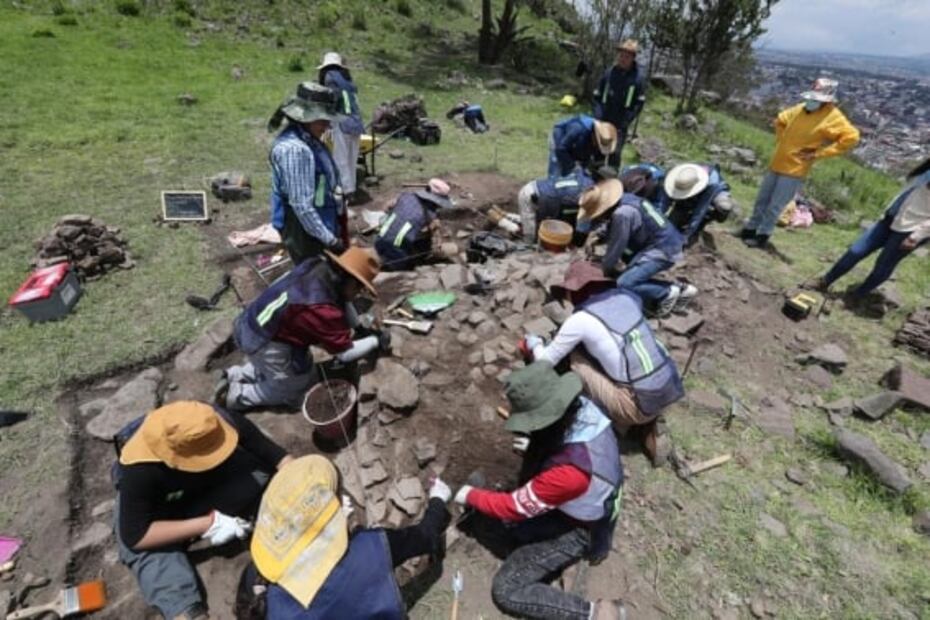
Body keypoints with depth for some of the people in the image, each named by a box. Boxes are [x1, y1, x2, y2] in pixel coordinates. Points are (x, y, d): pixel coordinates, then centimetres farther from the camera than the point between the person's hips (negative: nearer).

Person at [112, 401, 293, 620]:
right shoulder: (140, 471, -37)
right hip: (158, 500, -2)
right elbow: (134, 536, -29)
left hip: (207, 482, 2)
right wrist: (207, 524, -34)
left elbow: (277, 456, -27)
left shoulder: (222, 424, -34)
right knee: (145, 548, -31)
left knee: (260, 471, -25)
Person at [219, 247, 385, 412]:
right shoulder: (323, 310, -33)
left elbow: (342, 300, 8)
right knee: (294, 391, 11)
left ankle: (235, 375, 27)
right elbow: (345, 354, -21)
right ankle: (235, 395, 15)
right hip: (263, 342, -8)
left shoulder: (318, 266, -11)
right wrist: (376, 341, -8)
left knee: (300, 366, 26)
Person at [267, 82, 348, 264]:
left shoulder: (307, 140, 7)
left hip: (319, 225, 10)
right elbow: (302, 205, -26)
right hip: (304, 231, -10)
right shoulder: (295, 149, -24)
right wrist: (329, 239, -22)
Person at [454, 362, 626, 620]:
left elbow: (515, 506, -26)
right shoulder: (583, 408, -23)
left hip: (577, 528, -7)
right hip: (582, 503, 8)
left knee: (505, 591, -4)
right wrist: (537, 447, 7)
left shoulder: (568, 470, -42)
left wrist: (469, 496, -11)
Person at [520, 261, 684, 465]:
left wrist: (532, 342, 23)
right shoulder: (625, 296, 6)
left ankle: (616, 423, 14)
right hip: (671, 388, 6)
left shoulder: (580, 319, -10)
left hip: (641, 404, -6)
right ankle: (651, 425, 20)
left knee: (574, 360, 2)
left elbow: (546, 361, 0)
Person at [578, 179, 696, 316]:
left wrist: (605, 269, -1)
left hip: (663, 251, -10)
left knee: (624, 283, -19)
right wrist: (596, 234, 7)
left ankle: (669, 292, 2)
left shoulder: (622, 214, -27)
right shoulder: (624, 198, 0)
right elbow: (611, 224, 21)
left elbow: (616, 247, -16)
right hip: (667, 242, 10)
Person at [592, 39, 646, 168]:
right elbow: (597, 96, 6)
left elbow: (639, 103, -1)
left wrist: (625, 122, -12)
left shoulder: (638, 78, -3)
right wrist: (598, 117, -7)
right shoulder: (609, 73, 1)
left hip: (620, 125, -2)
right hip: (603, 122, 2)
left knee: (615, 154, -7)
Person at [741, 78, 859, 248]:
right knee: (762, 200, 12)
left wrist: (820, 153, -17)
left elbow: (851, 137, -16)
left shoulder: (833, 118, -11)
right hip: (777, 164, 7)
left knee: (775, 206, -5)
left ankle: (762, 236, 5)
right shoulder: (800, 109, 7)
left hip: (794, 170, -6)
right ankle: (750, 230, 24)